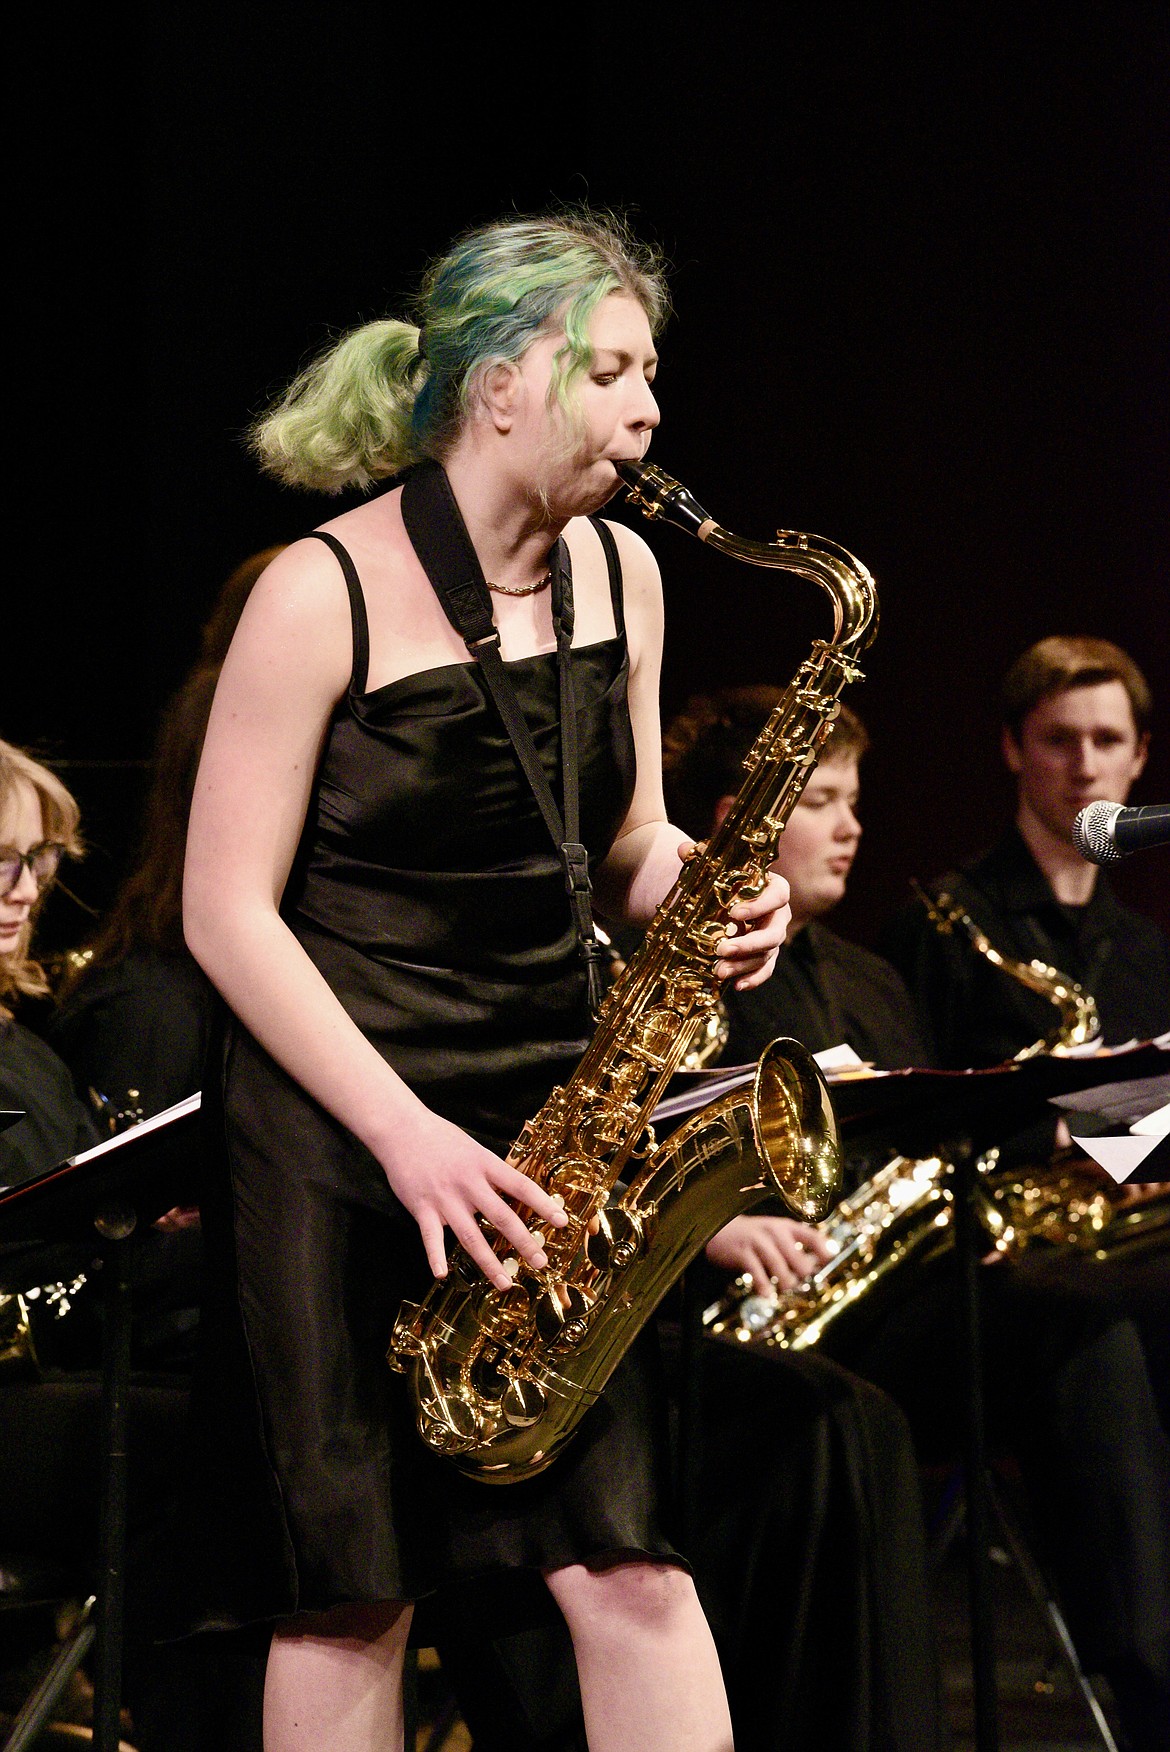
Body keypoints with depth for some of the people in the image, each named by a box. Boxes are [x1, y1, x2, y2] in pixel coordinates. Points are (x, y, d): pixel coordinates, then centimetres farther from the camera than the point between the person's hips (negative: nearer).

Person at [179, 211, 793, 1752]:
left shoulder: (620, 575, 7)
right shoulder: (323, 595, -11)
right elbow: (227, 913, -12)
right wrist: (408, 1137, -19)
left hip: (552, 1090, 5)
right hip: (334, 1118, -5)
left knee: (629, 1559, -6)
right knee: (351, 1591, -3)